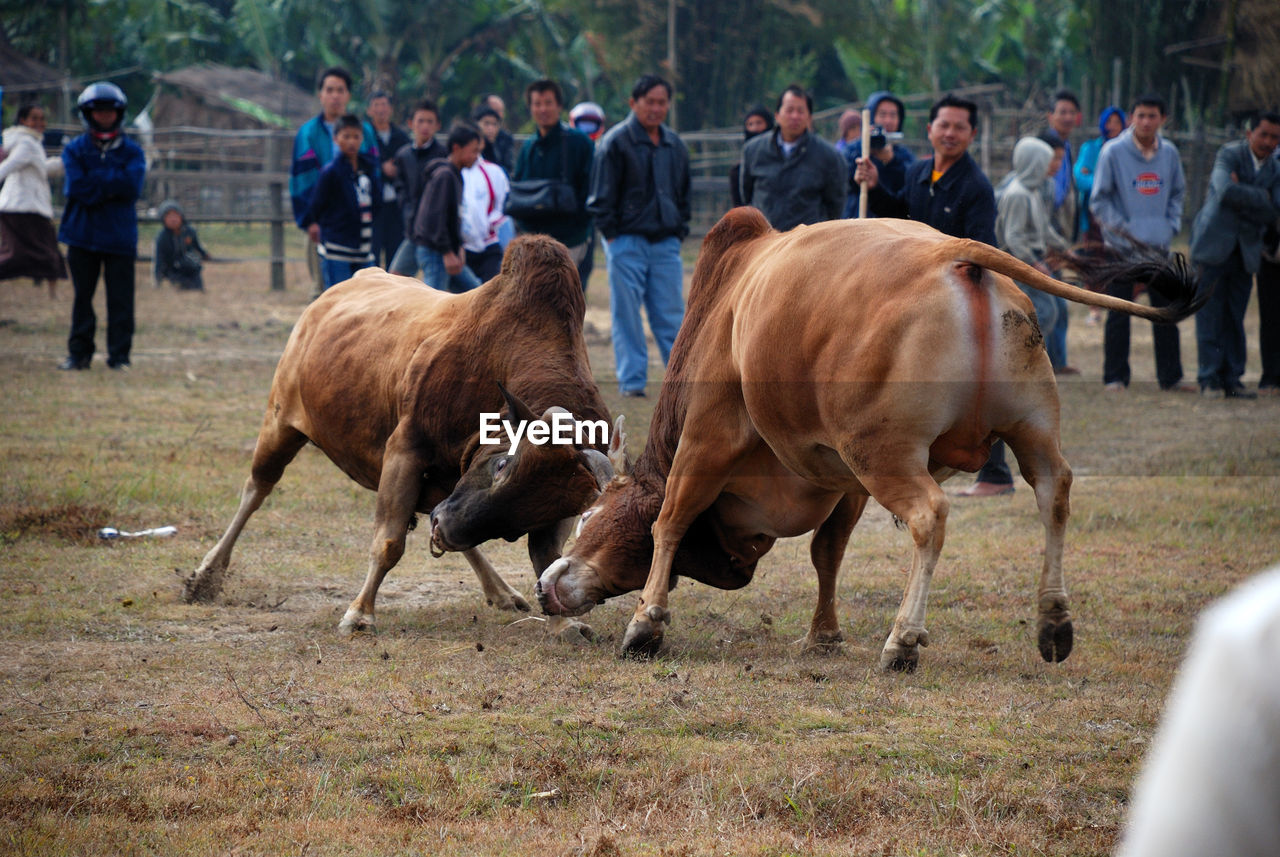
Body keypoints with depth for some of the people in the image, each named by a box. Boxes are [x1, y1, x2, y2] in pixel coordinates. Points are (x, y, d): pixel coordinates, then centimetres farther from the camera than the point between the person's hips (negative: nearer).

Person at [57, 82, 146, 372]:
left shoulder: (132, 151, 6)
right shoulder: (75, 149, 7)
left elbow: (132, 186, -11)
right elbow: (75, 187, -9)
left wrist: (96, 181, -11)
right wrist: (113, 184, -11)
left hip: (120, 236, -1)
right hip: (82, 235, 1)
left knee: (120, 299, -2)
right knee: (82, 295, 6)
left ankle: (119, 355, 4)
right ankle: (79, 353, 14)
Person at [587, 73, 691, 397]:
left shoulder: (675, 145, 14)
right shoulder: (616, 142, -4)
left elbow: (684, 193, 24)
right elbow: (601, 197, -3)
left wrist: (680, 230, 14)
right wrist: (611, 234, -8)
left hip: (665, 244, 4)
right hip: (627, 241, -4)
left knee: (671, 316, 3)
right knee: (627, 315, -2)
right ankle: (631, 380, 2)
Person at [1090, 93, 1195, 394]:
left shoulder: (1169, 153, 5)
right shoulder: (1113, 152, -8)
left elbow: (1177, 193, 18)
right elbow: (1099, 200, -4)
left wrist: (1171, 226, 4)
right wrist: (1124, 230, -12)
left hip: (1158, 246, 4)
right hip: (1122, 248, -4)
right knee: (1119, 313, -1)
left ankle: (1171, 377, 13)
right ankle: (1115, 378, 6)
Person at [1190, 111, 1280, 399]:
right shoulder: (1229, 154, -6)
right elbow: (1226, 191, -24)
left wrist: (1241, 197, -13)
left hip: (1246, 251, 5)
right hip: (1215, 244, -5)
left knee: (1235, 319, 5)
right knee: (1209, 315, -5)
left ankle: (1231, 380, 9)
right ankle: (1210, 379, -1)